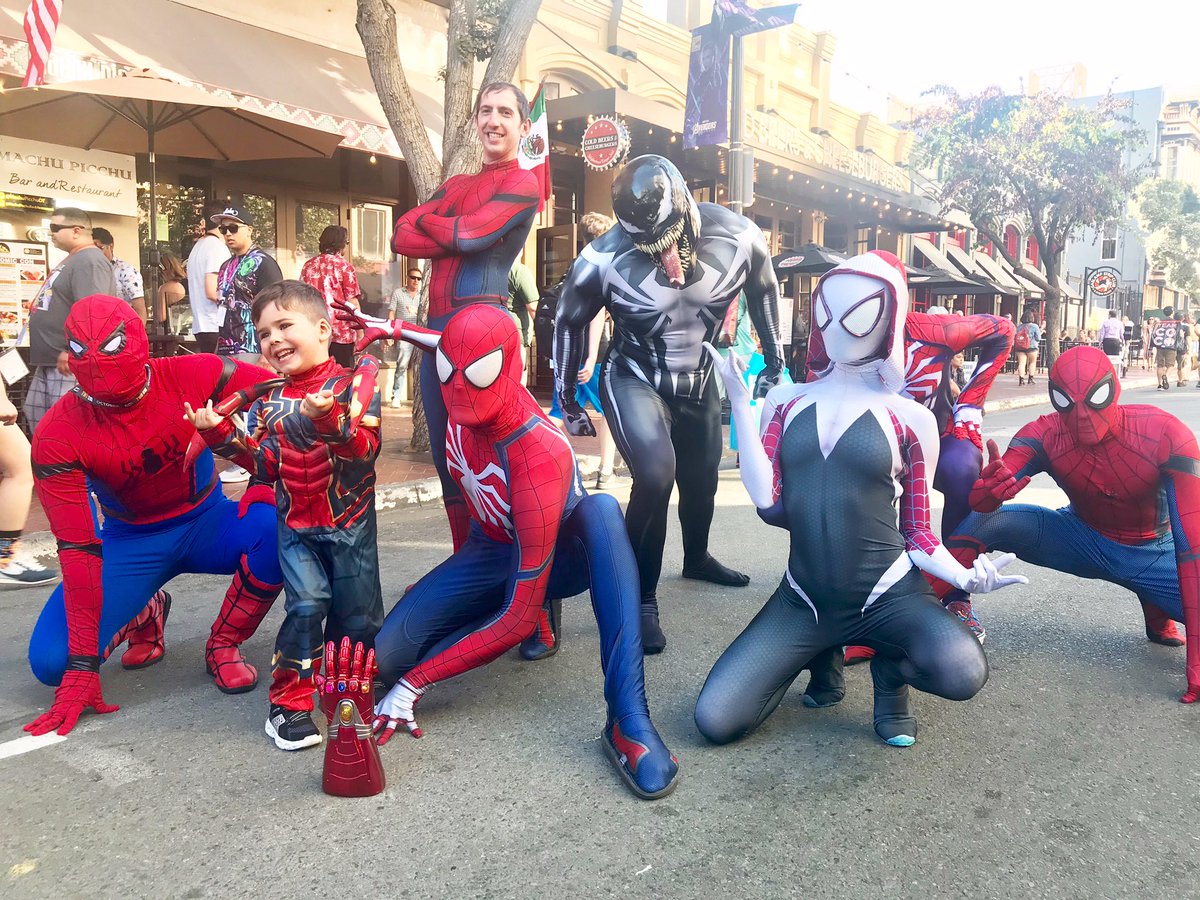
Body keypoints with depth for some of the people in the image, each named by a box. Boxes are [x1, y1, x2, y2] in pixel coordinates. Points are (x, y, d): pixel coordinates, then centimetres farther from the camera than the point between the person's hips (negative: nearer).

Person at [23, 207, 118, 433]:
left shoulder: (89, 261, -16)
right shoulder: (72, 260, 19)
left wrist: (72, 351, -31)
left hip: (70, 364, -11)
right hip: (49, 362, 12)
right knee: (35, 417, 17)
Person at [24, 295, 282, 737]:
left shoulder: (191, 376, -20)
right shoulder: (58, 435, -20)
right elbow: (77, 549, -22)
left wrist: (266, 481, -20)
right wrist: (83, 666, -24)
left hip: (206, 523, 0)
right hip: (130, 542, 0)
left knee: (278, 527, -33)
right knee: (50, 660, -19)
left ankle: (223, 646, -8)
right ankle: (145, 614, 16)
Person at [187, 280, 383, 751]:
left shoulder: (353, 383, -9)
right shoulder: (267, 400, 6)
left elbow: (366, 447, -21)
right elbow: (265, 464, 3)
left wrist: (330, 419, -37)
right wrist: (221, 434, -6)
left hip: (350, 520, -2)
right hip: (295, 523, 2)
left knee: (357, 613, 6)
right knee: (307, 603, -13)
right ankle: (289, 702, 2)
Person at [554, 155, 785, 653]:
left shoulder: (738, 237, -19)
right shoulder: (604, 258, -26)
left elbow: (764, 292, 3)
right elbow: (569, 322, -9)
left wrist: (774, 364, 10)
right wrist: (567, 403, -1)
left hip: (700, 380, 4)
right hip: (634, 381, -4)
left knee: (702, 477, 18)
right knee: (655, 475, -26)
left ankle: (697, 558, 50)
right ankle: (642, 600, -7)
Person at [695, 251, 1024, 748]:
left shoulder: (910, 419, -2)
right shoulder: (786, 401, 3)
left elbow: (918, 534, 3)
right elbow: (768, 503, -9)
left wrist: (963, 576, -18)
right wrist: (739, 403, -12)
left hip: (888, 595, -2)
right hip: (802, 600, 2)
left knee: (962, 672, -34)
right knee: (715, 721, -12)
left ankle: (890, 667, 5)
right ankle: (823, 656, 16)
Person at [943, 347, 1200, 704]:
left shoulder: (1165, 435, -27)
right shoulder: (1045, 435, -21)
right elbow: (982, 500, -36)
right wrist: (987, 491, -64)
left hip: (1153, 553, 0)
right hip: (1083, 540, 0)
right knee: (983, 520, -26)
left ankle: (1157, 611, 8)